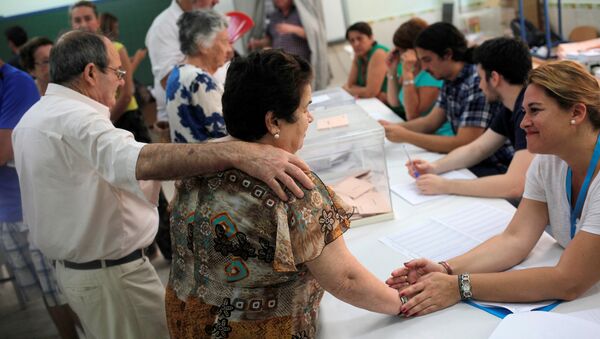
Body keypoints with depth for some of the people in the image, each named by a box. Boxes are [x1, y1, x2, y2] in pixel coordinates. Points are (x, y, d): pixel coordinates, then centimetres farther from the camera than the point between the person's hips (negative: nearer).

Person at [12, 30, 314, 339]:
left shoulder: (33, 117, 7)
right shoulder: (74, 118, -26)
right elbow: (142, 160, -46)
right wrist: (240, 153, -56)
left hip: (71, 267, 10)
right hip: (113, 273, -10)